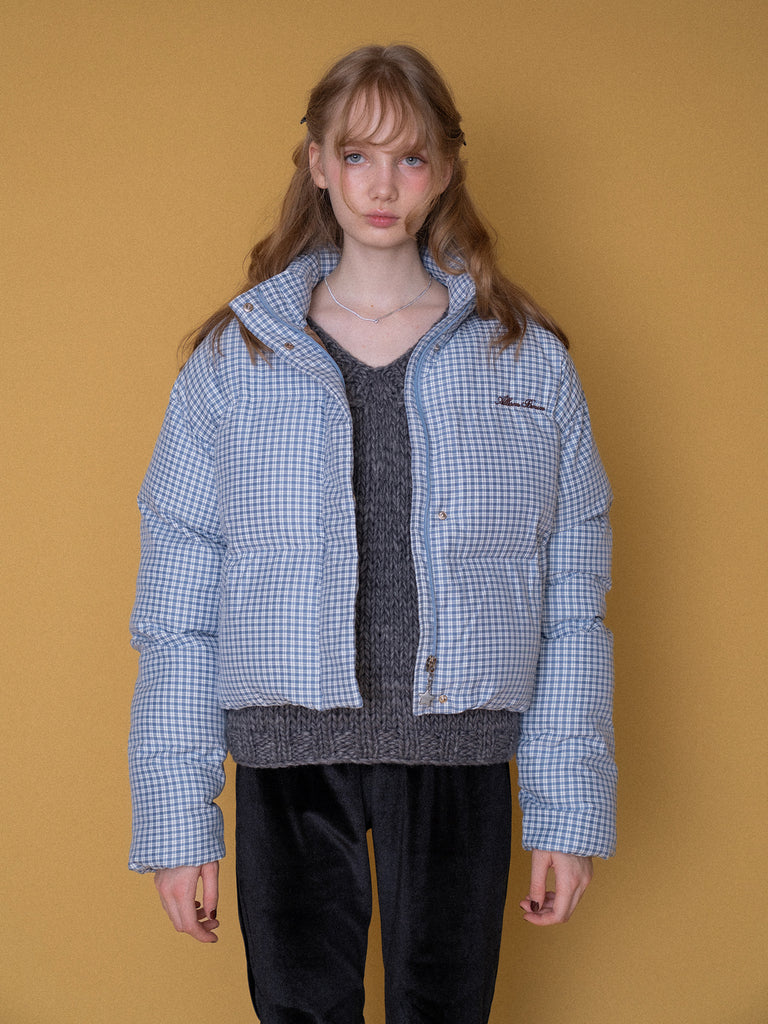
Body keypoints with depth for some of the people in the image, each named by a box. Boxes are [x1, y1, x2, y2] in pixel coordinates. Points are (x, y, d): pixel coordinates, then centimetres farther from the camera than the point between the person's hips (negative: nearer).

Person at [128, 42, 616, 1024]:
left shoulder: (525, 357, 3)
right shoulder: (234, 356, 2)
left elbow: (571, 602, 2)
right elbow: (176, 607, 1)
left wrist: (569, 811, -1)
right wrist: (177, 819, -3)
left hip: (457, 756, 0)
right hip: (289, 759, 0)